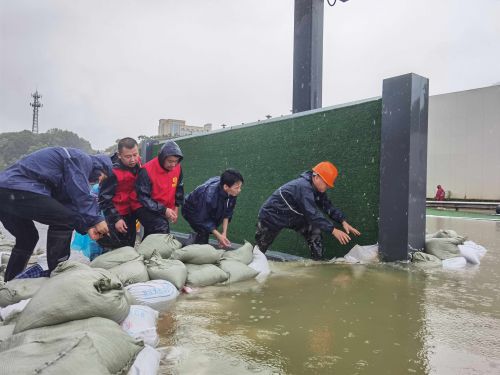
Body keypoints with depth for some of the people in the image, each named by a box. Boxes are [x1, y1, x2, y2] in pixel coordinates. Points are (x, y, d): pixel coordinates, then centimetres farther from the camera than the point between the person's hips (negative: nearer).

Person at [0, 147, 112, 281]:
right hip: (19, 190, -11)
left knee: (27, 239, 23)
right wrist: (96, 220, -2)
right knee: (64, 220, -4)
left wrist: (87, 227, 11)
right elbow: (81, 196, -10)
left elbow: (67, 201, 21)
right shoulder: (82, 159, -1)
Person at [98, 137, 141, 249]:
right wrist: (115, 219, -20)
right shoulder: (113, 171, -26)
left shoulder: (136, 163, -7)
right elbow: (104, 198, -19)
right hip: (116, 214, -6)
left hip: (130, 212, 7)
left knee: (130, 245, 17)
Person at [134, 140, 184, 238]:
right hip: (144, 207, -6)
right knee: (162, 228, -27)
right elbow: (143, 197, -23)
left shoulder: (177, 168, -8)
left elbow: (179, 187, 10)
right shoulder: (147, 171, -25)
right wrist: (163, 210, -28)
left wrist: (176, 206, 5)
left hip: (164, 209, 6)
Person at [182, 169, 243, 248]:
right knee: (204, 231, -22)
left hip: (210, 211, 6)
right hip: (192, 211, -6)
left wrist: (224, 233, -15)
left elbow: (227, 212, -11)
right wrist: (218, 236, -26)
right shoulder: (209, 195, -41)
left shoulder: (231, 192, -24)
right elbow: (202, 219, -29)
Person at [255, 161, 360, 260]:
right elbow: (313, 214, -39)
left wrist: (343, 222, -17)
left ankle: (318, 261, 1)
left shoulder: (317, 190, -5)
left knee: (315, 231, -8)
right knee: (259, 248, 7)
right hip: (272, 215, -8)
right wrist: (333, 230, -40)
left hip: (292, 216, 8)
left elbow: (328, 206, -4)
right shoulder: (304, 187, -34)